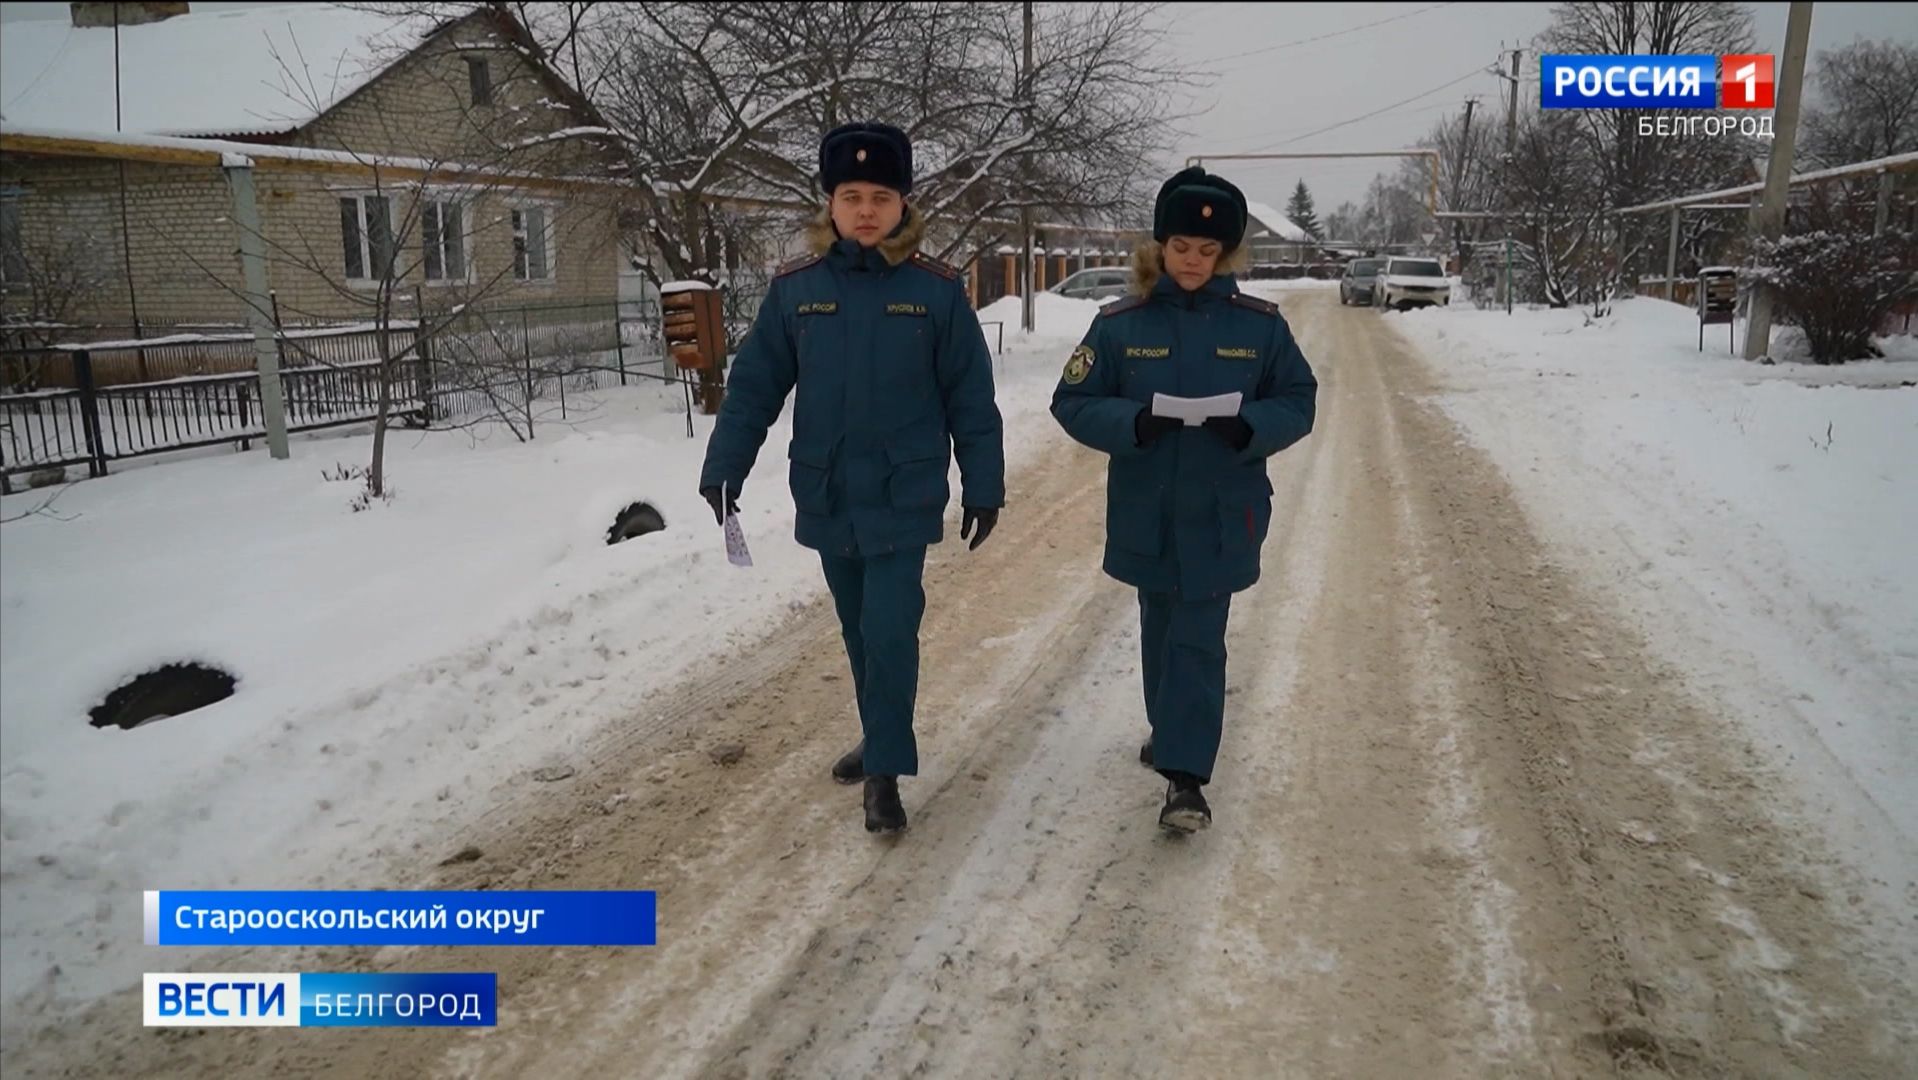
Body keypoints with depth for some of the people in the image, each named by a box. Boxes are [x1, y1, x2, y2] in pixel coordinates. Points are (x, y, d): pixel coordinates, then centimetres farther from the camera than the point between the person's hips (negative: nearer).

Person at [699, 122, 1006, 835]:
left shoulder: (936, 290, -6)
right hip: (825, 496, 3)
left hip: (905, 498, -3)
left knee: (889, 632, -8)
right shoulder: (794, 288, -1)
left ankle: (885, 771, 7)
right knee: (859, 631, 16)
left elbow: (971, 399, -2)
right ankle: (880, 739, 36)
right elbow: (754, 385, 3)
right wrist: (724, 467, -3)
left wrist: (984, 485, -1)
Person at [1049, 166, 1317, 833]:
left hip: (1220, 518, -2)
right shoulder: (1120, 323, -4)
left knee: (1197, 643, -2)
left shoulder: (1259, 324, -4)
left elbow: (1298, 401, 2)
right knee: (1160, 633, 18)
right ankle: (1172, 731, 40)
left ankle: (1185, 776, 2)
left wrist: (1251, 427, -19)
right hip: (1145, 516, 2)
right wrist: (1131, 424, -22)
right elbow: (1073, 403, -3)